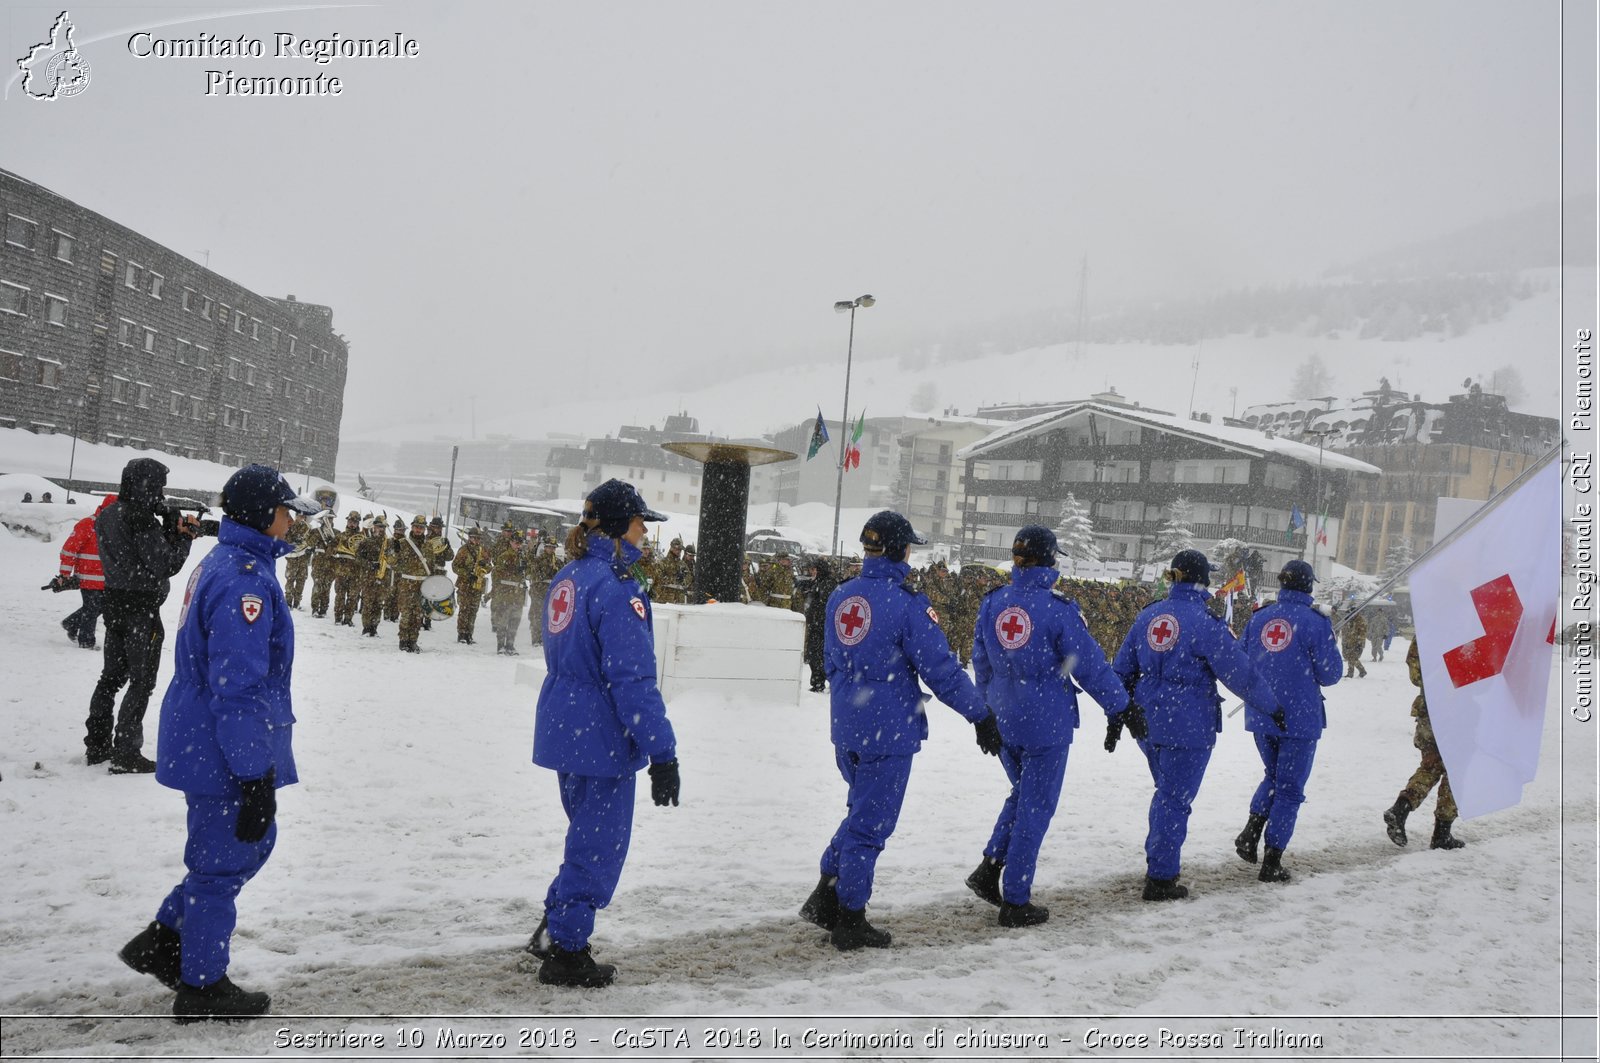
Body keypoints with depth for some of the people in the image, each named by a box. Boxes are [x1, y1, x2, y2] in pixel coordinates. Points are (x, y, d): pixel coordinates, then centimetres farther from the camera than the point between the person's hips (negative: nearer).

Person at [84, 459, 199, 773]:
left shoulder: (107, 515, 8)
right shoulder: (142, 518, -19)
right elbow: (164, 567, -19)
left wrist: (171, 530, 2)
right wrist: (184, 537, -7)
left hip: (114, 603, 9)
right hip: (141, 609, -9)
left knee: (112, 676, 17)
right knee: (141, 682, 0)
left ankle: (97, 745, 24)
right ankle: (125, 754, 2)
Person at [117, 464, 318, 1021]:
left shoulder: (222, 563, 10)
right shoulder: (244, 580, -23)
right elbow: (238, 689, -25)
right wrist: (255, 777, -22)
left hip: (201, 740, 10)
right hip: (223, 751, -10)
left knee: (253, 842, 21)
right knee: (223, 861, 4)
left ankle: (163, 943, 28)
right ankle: (202, 988, 19)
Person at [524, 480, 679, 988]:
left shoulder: (567, 579, 9)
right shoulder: (615, 588, -20)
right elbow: (633, 678, -23)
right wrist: (661, 753, -20)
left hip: (563, 730, 9)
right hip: (602, 739, -9)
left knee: (589, 835, 23)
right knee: (599, 845, 5)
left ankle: (553, 928, 29)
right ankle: (565, 953, 14)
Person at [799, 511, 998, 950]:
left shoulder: (840, 596, 5)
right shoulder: (906, 604, -17)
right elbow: (941, 670, -16)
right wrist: (981, 716, -7)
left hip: (845, 727, 7)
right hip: (888, 731, -7)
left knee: (861, 810, 24)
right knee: (871, 823, 4)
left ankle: (826, 896, 21)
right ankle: (850, 921, 13)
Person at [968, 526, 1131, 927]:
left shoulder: (992, 603, 0)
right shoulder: (1058, 608, -16)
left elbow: (981, 663, 11)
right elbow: (1090, 666, -11)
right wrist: (1120, 707, 2)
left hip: (1002, 722, 5)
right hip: (1046, 724, -5)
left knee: (1022, 794, 24)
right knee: (1036, 808, 4)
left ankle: (990, 868, 14)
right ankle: (1015, 902, 10)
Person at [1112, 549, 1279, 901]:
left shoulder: (1148, 615, 5)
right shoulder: (1205, 622, -15)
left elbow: (1122, 669, 10)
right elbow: (1239, 673, -12)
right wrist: (1272, 705, 2)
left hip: (1149, 723, 6)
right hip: (1188, 727, -6)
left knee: (1166, 791, 23)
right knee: (1175, 799, 2)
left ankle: (1159, 861, 31)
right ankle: (1160, 878, 6)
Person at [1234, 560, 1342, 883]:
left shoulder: (1258, 618, 1)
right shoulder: (1316, 622, -12)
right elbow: (1329, 675, -8)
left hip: (1259, 717, 4)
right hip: (1300, 719, -4)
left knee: (1273, 775, 25)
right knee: (1289, 788, 6)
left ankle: (1251, 831, 6)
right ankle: (1272, 862, 7)